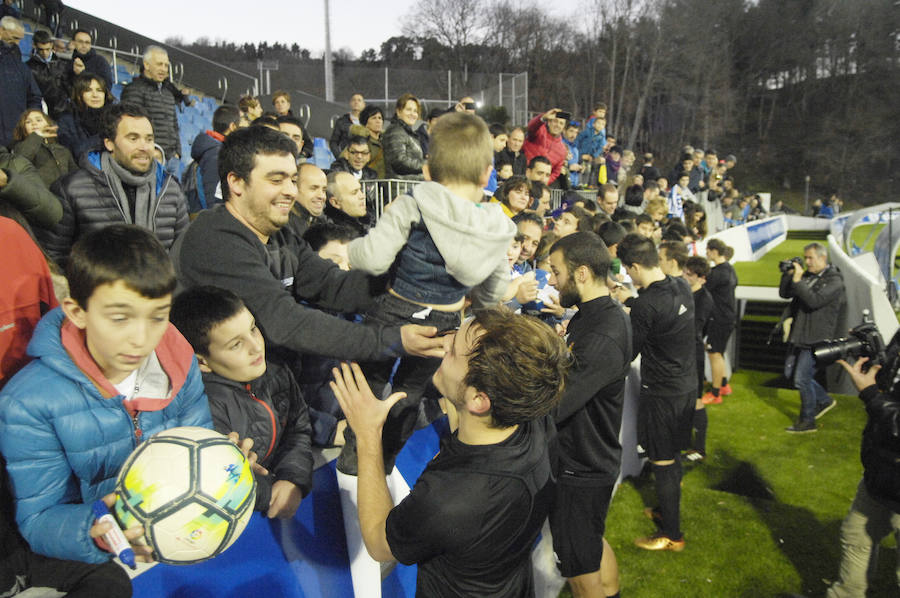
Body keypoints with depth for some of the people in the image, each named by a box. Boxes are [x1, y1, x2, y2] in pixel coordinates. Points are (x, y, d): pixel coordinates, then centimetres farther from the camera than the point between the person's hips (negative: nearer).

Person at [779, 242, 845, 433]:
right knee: (790, 373, 16)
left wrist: (797, 281, -25)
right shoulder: (807, 275, 8)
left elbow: (815, 301, -25)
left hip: (816, 338, -8)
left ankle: (807, 422, 14)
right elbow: (784, 293, 9)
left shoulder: (834, 280, -12)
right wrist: (788, 274, -4)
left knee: (802, 379, -4)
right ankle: (824, 400, 37)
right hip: (798, 334, 8)